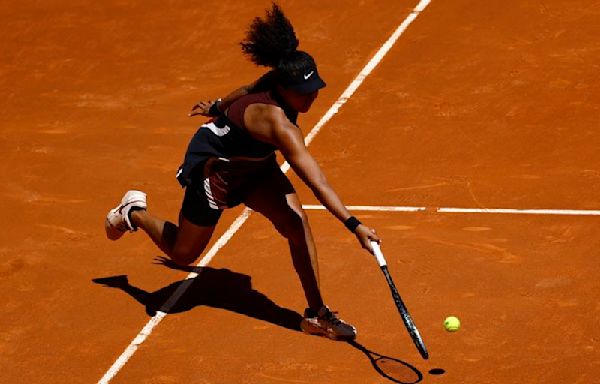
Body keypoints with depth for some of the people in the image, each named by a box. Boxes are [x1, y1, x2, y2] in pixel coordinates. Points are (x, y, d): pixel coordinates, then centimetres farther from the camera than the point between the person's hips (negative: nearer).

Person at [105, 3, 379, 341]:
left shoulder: (277, 81, -19)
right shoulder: (279, 125, -43)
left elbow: (247, 91, 5)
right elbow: (319, 185, -47)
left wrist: (218, 108, 24)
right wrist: (355, 226, -50)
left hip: (252, 162, 8)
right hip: (213, 169, -8)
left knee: (297, 222, -12)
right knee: (182, 253, 13)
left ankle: (316, 313, -4)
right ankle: (134, 213, 42)